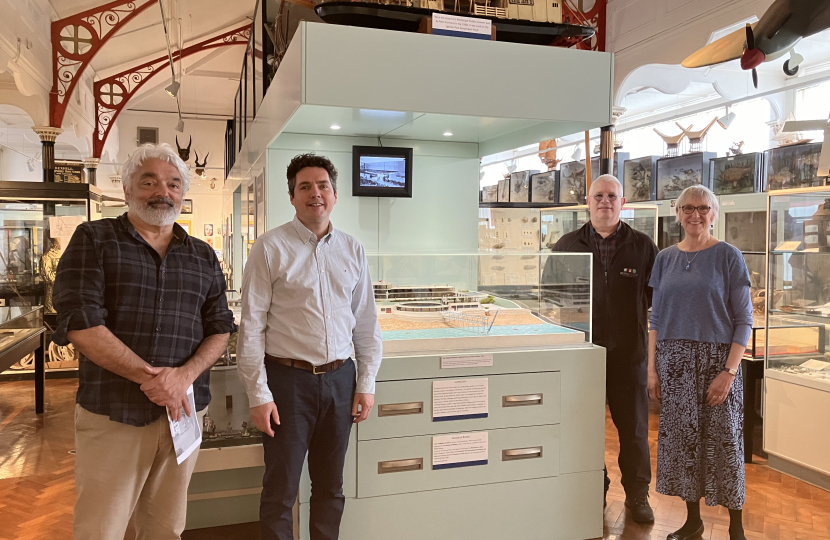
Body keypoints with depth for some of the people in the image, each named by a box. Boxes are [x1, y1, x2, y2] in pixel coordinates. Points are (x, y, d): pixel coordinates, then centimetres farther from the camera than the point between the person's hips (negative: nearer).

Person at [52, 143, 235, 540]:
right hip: (112, 414, -3)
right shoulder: (93, 240, 1)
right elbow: (80, 323, -10)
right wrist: (149, 376, -15)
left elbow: (220, 328, 8)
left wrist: (184, 375, -12)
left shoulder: (203, 257, 12)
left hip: (183, 410, 4)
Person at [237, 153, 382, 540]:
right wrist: (258, 394, -10)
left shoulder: (352, 251, 7)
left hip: (340, 378, 4)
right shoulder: (270, 248, -5)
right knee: (280, 490, 7)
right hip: (288, 379, -3)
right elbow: (251, 326, -7)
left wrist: (366, 384, 6)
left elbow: (366, 324, 10)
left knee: (330, 487, 16)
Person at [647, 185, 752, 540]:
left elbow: (744, 320, -4)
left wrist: (729, 371, -13)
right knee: (682, 438, 7)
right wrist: (652, 368, 3)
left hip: (717, 360, -3)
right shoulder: (665, 258, 8)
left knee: (723, 439, 2)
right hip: (675, 363, 3)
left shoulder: (728, 257, -2)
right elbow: (656, 317, 10)